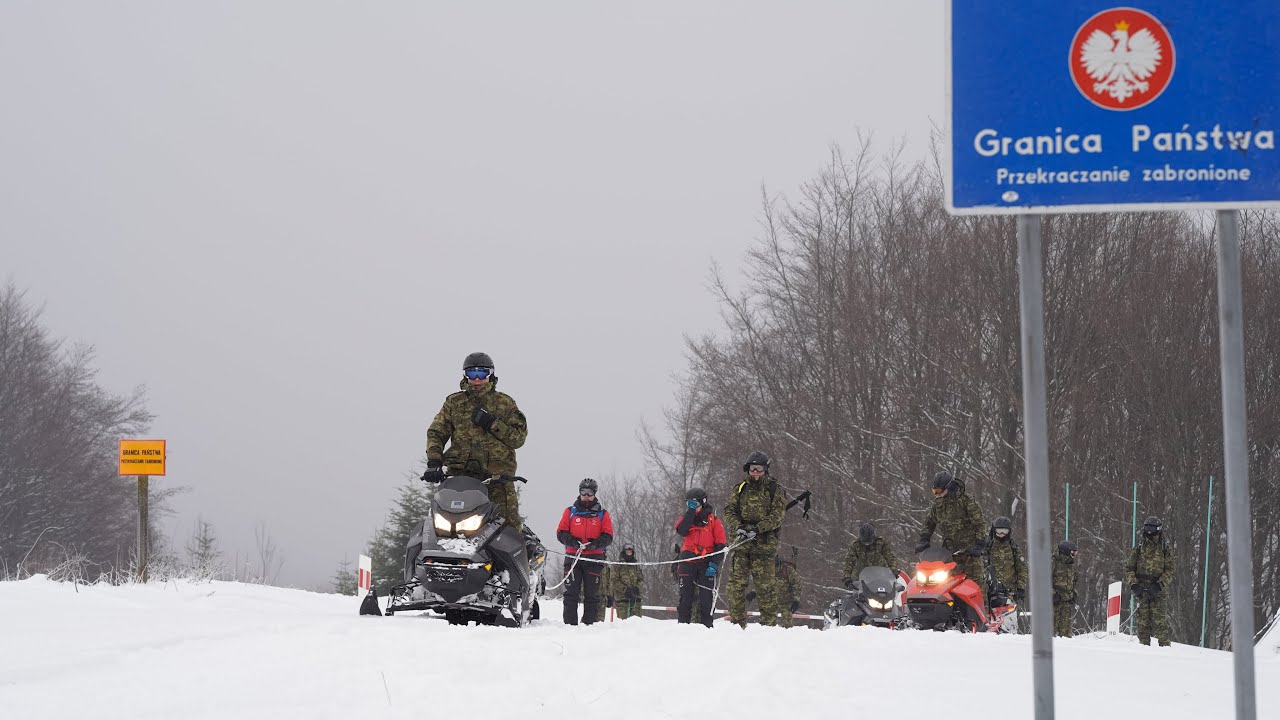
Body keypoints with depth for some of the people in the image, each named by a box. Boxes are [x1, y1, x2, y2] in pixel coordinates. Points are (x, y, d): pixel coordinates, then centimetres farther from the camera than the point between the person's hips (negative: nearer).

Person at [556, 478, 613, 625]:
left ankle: (589, 623, 0)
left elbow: (608, 536, 5)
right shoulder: (570, 512, 12)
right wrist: (571, 540, -13)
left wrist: (596, 543, -15)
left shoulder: (602, 514, 11)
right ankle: (570, 623, -7)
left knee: (592, 594, -1)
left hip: (594, 557, 0)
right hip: (573, 557, 0)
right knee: (571, 593, -6)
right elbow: (560, 532, 7)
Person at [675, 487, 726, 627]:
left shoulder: (714, 521, 5)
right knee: (685, 596, -1)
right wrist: (691, 511, -11)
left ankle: (707, 626, -3)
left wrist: (714, 563, -10)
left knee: (706, 598, -6)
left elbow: (720, 545, 2)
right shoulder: (686, 518, 12)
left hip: (706, 563, -2)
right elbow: (682, 531, -11)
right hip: (687, 562, 2)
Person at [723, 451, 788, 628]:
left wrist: (758, 529, -17)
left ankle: (769, 622, 0)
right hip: (741, 542, 3)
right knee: (736, 583, -1)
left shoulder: (774, 490, 4)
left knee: (766, 585, -4)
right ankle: (737, 622, 4)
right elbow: (729, 510, 9)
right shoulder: (741, 489, 14)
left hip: (765, 542, -3)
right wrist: (738, 527, -9)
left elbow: (777, 516, -6)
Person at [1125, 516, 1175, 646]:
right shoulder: (1139, 549, 11)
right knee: (1142, 621, 1)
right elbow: (1129, 568, 11)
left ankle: (1164, 645, -8)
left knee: (1160, 620, -10)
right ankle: (1143, 644, 7)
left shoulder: (1164, 550, 6)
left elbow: (1169, 571, 1)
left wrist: (1160, 584, -13)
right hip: (1141, 591, 2)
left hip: (1158, 592, -2)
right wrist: (1133, 584, -5)